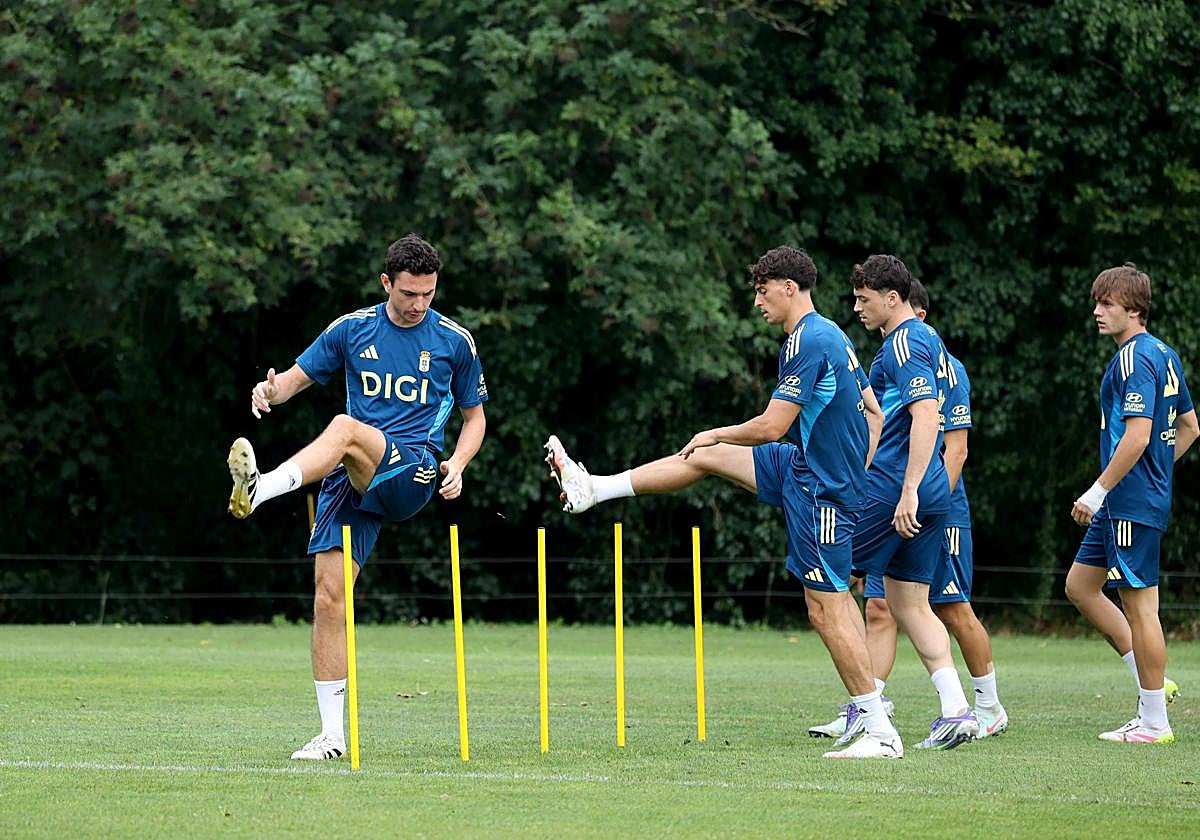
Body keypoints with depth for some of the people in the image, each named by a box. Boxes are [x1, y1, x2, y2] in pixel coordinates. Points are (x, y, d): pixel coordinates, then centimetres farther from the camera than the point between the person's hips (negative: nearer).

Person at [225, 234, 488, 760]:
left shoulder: (454, 341, 6)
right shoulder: (353, 329, 9)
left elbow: (474, 416, 17)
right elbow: (299, 376, 17)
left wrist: (457, 465, -3)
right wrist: (273, 390, -8)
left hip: (413, 471, -3)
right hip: (352, 480, 3)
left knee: (346, 429, -35)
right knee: (329, 597, -9)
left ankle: (259, 490, -57)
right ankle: (332, 733, -4)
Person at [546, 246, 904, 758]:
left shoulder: (806, 342, -20)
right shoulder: (833, 337, 11)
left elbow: (771, 427, -21)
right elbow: (874, 415, 17)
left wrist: (713, 434, -4)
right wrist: (857, 477, 17)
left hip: (821, 493, -10)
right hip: (803, 467, 10)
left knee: (827, 610, -9)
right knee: (706, 458, 16)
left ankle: (881, 733, -8)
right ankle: (592, 490, 29)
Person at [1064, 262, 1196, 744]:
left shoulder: (1135, 359, -16)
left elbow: (1138, 435, -23)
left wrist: (1098, 491, -19)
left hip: (1132, 502, -10)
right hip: (1123, 503, 10)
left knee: (1139, 604, -5)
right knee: (1080, 586, 15)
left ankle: (1154, 722, -1)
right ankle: (1153, 682, 16)